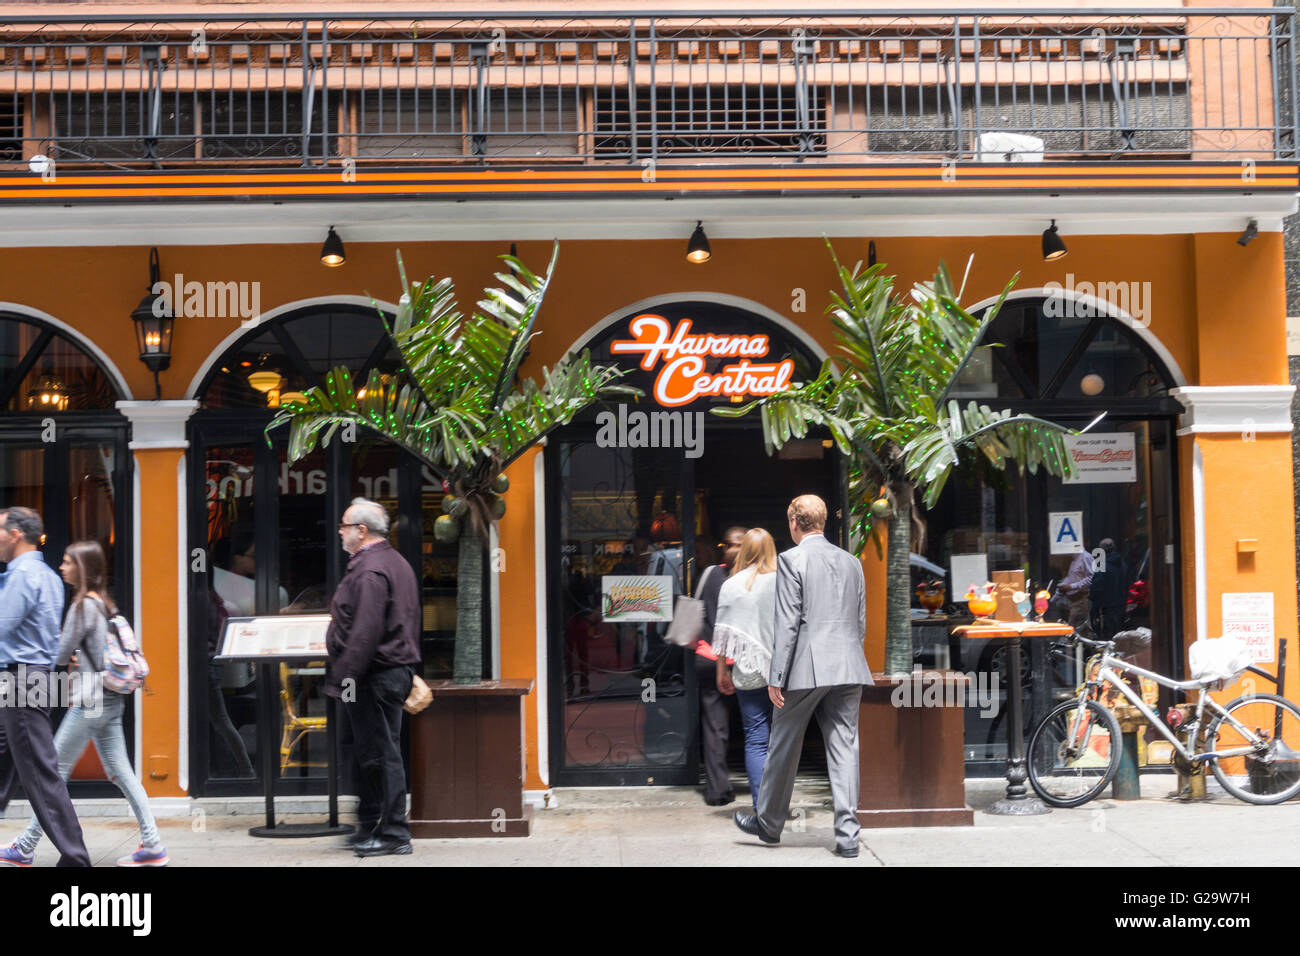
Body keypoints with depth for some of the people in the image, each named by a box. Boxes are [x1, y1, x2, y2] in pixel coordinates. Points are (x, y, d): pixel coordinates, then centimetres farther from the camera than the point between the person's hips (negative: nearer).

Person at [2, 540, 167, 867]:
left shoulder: (83, 605, -13)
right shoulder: (104, 603, 14)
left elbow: (61, 653, -11)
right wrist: (77, 657, 4)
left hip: (90, 701, -9)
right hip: (111, 699, 9)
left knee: (55, 772, 0)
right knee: (120, 772, 7)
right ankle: (152, 846, 3)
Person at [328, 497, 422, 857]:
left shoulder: (369, 571, -17)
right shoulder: (396, 563, 17)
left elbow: (366, 633, -24)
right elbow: (408, 623, 22)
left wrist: (344, 677, -22)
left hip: (375, 675, -11)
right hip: (397, 669, 11)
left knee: (379, 754, -5)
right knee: (370, 753, 16)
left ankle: (393, 833, 1)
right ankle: (370, 827, 23)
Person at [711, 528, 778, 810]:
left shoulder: (732, 585, 0)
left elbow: (724, 633, 2)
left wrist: (722, 671, 12)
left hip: (749, 671, 0)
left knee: (756, 740, 2)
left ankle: (762, 806, -3)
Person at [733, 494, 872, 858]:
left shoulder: (791, 560, -6)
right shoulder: (851, 561, 13)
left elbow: (787, 623, -11)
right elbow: (861, 623, 16)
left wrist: (776, 677, -9)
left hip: (805, 669, -5)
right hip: (849, 669, 5)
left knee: (783, 747, 10)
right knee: (844, 748, 4)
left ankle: (768, 823, 24)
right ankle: (847, 834, -1)